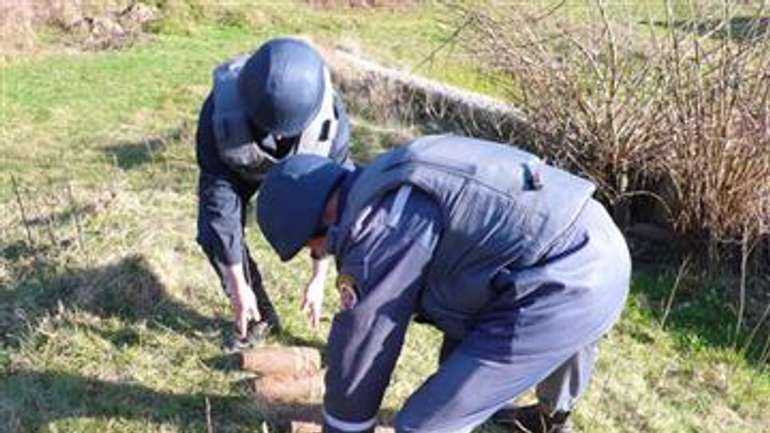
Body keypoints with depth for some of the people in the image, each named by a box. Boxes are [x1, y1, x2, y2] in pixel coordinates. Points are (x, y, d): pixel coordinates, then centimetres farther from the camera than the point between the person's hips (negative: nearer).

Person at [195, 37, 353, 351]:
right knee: (213, 231, -15)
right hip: (238, 166, 0)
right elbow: (219, 197, -35)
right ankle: (258, 317, 6)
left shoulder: (330, 117, -39)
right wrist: (238, 285, -32)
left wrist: (318, 279, -27)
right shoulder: (220, 113, -41)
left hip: (300, 167, 0)